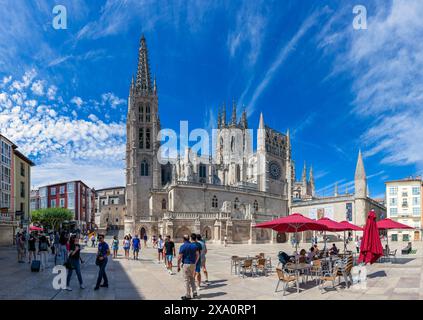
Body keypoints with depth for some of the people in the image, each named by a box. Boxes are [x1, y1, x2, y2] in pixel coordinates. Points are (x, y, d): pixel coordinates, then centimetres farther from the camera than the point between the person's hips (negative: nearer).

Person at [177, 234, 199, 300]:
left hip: (186, 264, -5)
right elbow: (198, 255, 8)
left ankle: (187, 295, 9)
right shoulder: (194, 245, 6)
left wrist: (178, 266, -2)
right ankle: (194, 292, 14)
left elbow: (179, 258, -12)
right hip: (193, 264, 5)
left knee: (187, 280, 4)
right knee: (192, 278, 20)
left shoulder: (182, 247, -10)